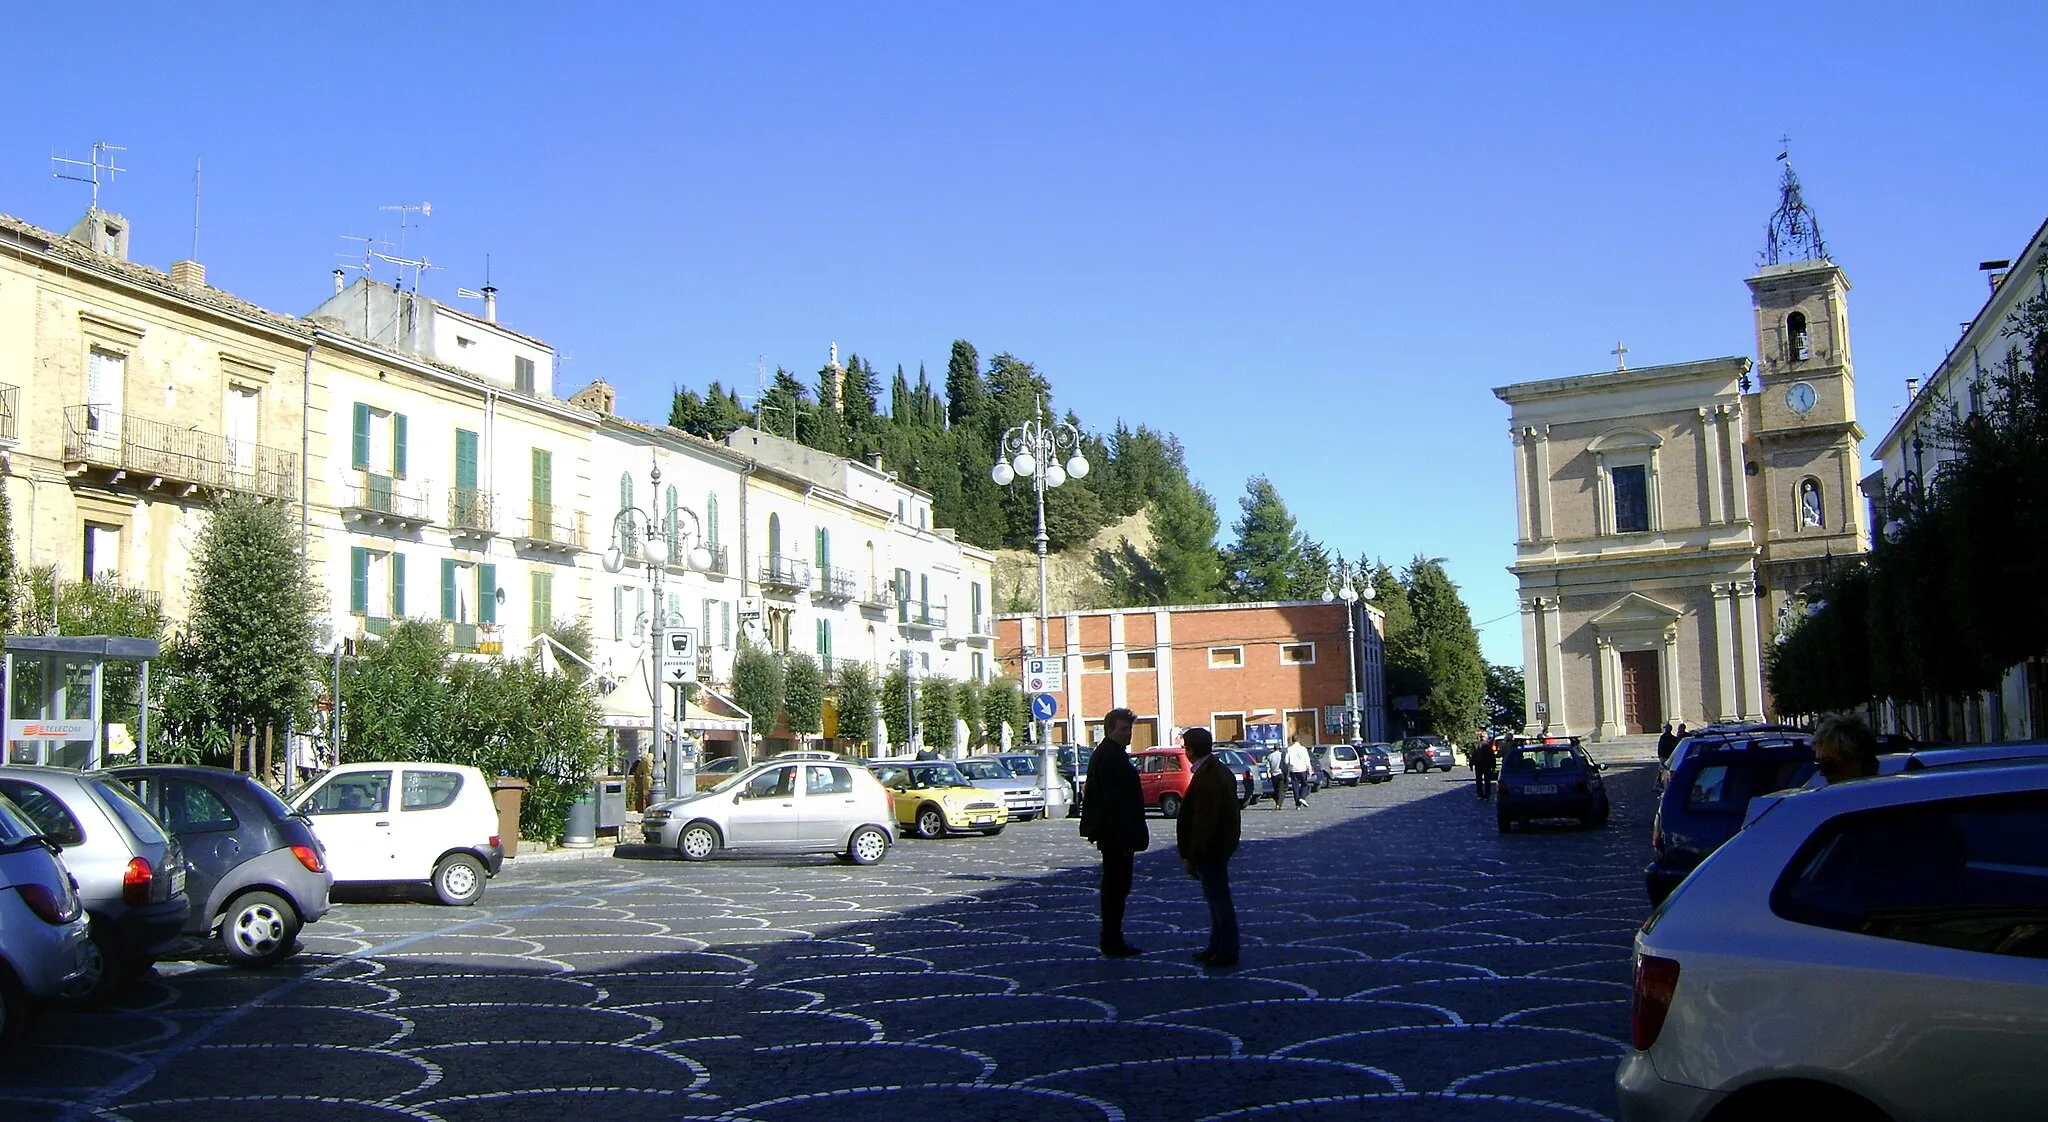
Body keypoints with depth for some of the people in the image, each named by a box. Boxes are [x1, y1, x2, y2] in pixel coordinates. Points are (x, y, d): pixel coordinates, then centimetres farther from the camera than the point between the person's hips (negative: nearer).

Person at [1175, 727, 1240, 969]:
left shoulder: (1206, 778, -23)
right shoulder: (1221, 770, 10)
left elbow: (1203, 823, -24)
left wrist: (1193, 858, -19)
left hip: (1211, 847, -11)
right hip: (1222, 843, 11)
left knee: (1218, 898, -2)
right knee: (1216, 897, 18)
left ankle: (1227, 952, 6)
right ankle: (1218, 946, 28)